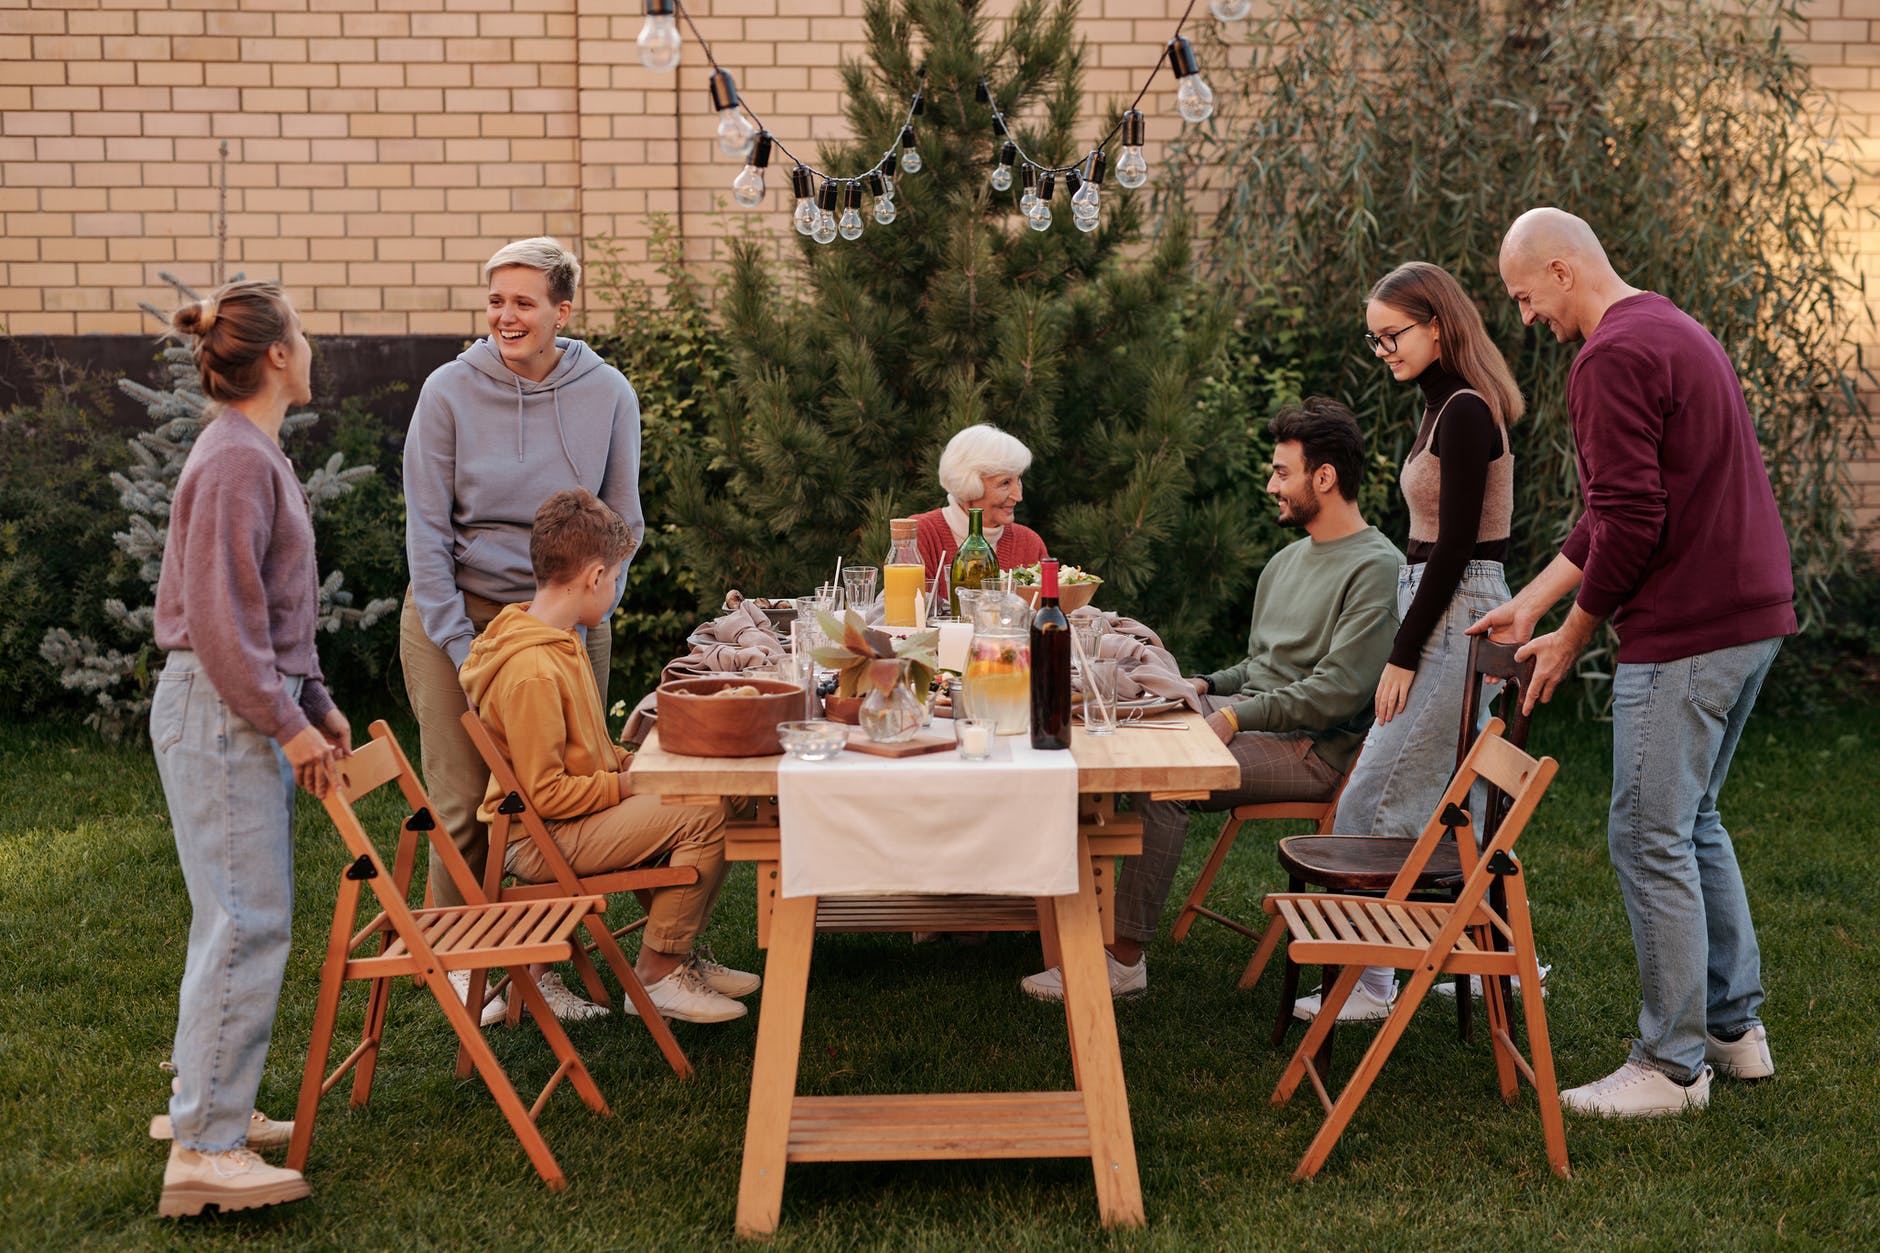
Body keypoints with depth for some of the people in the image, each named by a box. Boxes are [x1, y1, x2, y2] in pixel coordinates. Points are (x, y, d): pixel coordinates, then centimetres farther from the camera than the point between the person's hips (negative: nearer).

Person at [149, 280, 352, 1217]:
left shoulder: (254, 454, 16)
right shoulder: (235, 462, -17)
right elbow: (220, 618, -20)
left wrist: (316, 703, 20)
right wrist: (288, 722, -17)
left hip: (250, 709, 10)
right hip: (219, 713, -10)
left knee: (240, 918, 14)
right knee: (246, 922, -10)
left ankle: (205, 1105, 24)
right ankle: (204, 1150, -7)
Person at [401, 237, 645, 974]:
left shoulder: (608, 395, -2)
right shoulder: (450, 392, -6)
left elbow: (622, 525, 6)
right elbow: (427, 529, -5)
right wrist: (461, 648, -11)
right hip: (459, 613, -1)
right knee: (462, 804, 0)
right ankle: (462, 963, 16)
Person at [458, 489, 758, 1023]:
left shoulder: (558, 643, 10)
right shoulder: (531, 670, -24)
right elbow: (545, 792, -24)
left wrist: (631, 762, 6)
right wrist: (626, 784, -15)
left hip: (568, 821, 11)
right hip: (541, 839, -11)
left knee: (713, 797, 11)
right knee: (702, 816, -20)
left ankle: (677, 953, 17)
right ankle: (657, 974, -7)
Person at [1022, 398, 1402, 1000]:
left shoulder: (1377, 569, -9)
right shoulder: (1287, 561, 20)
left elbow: (1337, 692, -18)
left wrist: (1235, 716, -19)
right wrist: (1205, 686, 6)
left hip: (1313, 748, -9)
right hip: (1250, 720, 9)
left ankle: (1125, 961, -26)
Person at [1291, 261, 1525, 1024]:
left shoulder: (1464, 413, -16)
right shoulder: (1449, 407, 15)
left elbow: (1454, 547, -19)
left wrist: (1404, 657, -17)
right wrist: (1408, 646, 17)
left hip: (1456, 617, -10)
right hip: (1449, 613, 10)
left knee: (1376, 806, -7)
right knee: (1453, 802, 14)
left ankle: (1367, 982, -1)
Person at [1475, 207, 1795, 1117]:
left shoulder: (1613, 359, -15)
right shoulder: (1677, 333, 19)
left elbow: (1631, 523, -20)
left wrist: (1572, 639, -8)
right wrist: (1532, 601, 19)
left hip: (1684, 632, -10)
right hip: (1754, 612, 10)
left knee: (1651, 840, -2)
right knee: (1693, 822, 20)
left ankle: (1672, 1066, 5)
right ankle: (1735, 1028, 27)